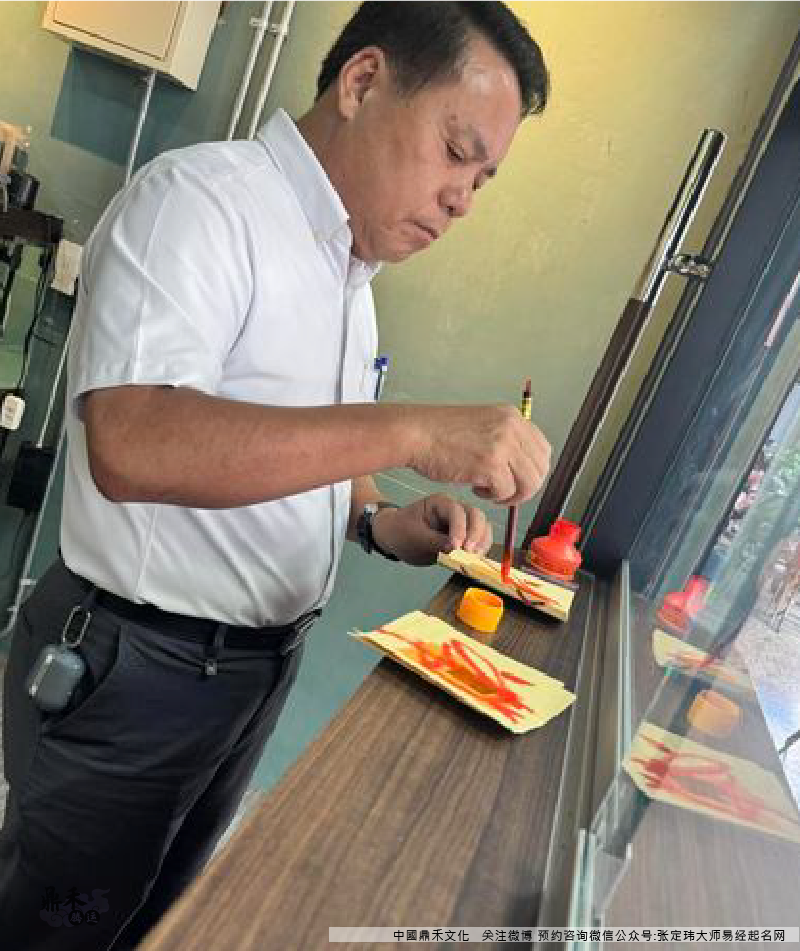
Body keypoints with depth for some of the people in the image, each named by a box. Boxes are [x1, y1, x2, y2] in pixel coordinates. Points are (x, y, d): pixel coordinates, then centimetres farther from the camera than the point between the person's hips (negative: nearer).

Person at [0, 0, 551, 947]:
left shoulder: (352, 273, 8)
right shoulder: (200, 197, -18)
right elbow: (131, 445, -33)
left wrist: (382, 525, -3)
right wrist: (412, 430, -35)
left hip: (263, 665, 8)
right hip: (129, 665, -7)